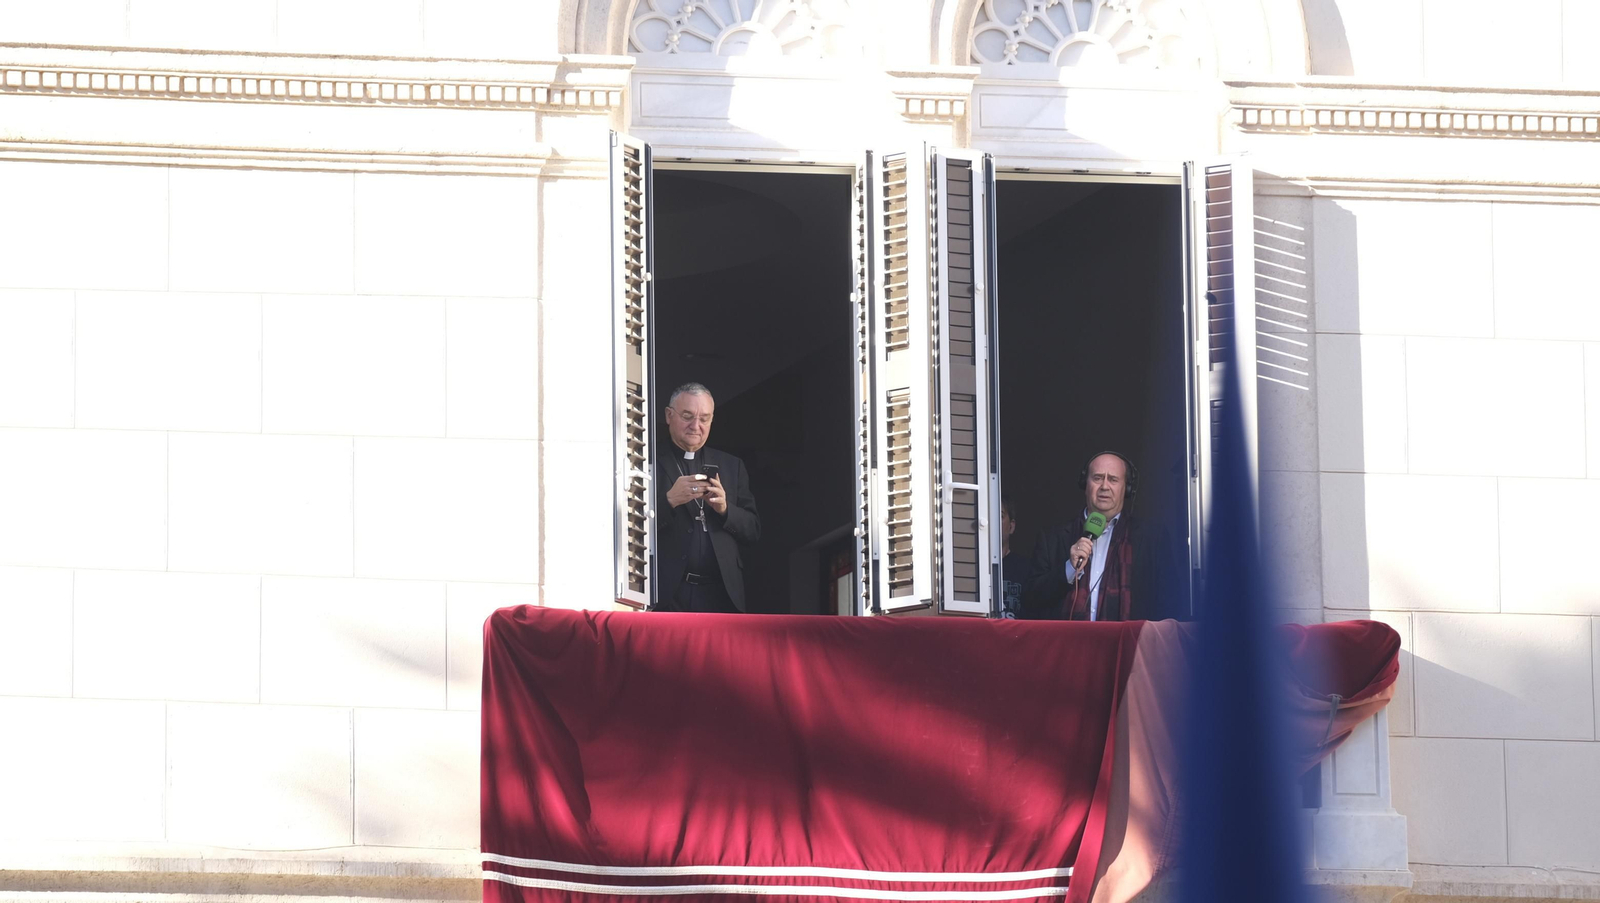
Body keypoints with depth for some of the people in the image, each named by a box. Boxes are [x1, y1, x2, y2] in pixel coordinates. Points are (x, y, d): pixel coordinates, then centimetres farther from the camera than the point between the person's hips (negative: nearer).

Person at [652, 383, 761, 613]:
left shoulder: (731, 466, 16)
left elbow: (753, 530, 12)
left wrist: (724, 509, -7)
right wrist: (669, 500, -18)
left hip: (720, 594, 3)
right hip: (668, 594, -3)